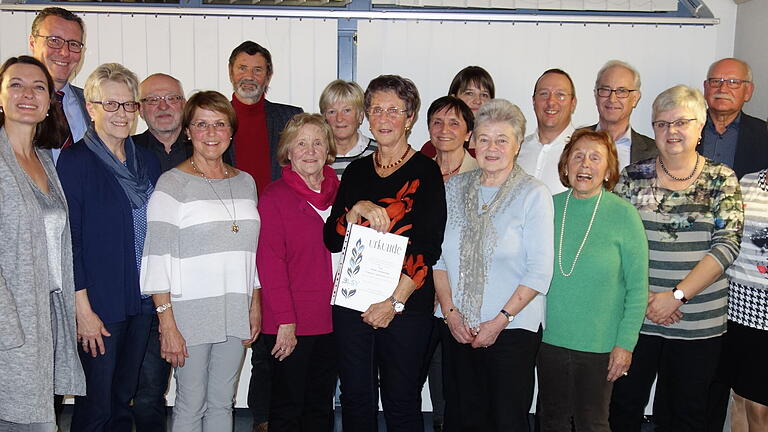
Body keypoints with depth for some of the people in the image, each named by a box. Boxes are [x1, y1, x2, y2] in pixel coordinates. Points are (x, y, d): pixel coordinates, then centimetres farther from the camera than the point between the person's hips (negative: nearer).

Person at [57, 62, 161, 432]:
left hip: (142, 303, 5)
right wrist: (83, 309, -15)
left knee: (124, 400, 16)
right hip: (99, 305, -5)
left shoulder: (147, 161, 9)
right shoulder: (75, 161, -9)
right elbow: (69, 241, -12)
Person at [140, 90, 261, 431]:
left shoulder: (245, 183, 10)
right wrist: (167, 323, -15)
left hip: (236, 313, 5)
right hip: (189, 312, -5)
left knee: (222, 403, 13)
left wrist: (255, 305, 10)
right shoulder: (173, 183, -6)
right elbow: (158, 258, -11)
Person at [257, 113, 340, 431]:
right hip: (290, 325, -5)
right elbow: (270, 264, -14)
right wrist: (285, 322, -17)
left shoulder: (338, 191, 8)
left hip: (331, 319, 6)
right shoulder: (275, 197, -9)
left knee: (322, 405, 16)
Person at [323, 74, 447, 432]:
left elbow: (428, 246, -8)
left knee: (402, 401, 5)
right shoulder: (356, 171, 11)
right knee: (356, 398, 10)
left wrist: (395, 301, -14)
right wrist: (357, 210, -11)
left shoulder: (426, 171, -2)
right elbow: (331, 239, 7)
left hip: (407, 304, -4)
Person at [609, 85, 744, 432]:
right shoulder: (632, 177, 2)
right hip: (635, 317, 0)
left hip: (699, 322, 0)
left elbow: (726, 245, -7)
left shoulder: (721, 180, 2)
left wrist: (677, 296, -16)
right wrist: (643, 297, -11)